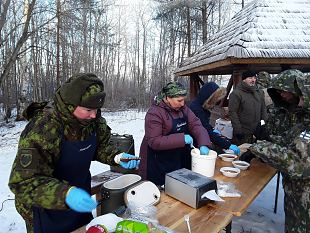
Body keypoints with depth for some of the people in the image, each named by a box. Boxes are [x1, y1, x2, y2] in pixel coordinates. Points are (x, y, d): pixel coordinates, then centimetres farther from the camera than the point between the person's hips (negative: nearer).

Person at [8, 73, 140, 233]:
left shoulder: (94, 120, -14)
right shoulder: (42, 131, -32)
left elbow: (101, 146, 3)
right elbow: (23, 182, -30)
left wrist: (117, 157, -16)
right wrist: (65, 194, -44)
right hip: (47, 210, -5)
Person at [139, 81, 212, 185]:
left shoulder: (182, 108, 2)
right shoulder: (154, 113, -19)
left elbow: (196, 124, -2)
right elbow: (154, 142, -23)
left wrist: (203, 144, -18)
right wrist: (181, 139, -29)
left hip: (181, 159, 7)